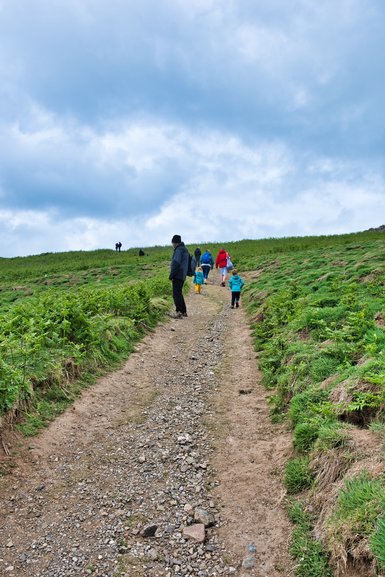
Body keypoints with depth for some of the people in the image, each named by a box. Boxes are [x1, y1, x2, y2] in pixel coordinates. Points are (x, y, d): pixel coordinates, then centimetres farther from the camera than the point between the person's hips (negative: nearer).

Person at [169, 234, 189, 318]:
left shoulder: (179, 250, -12)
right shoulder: (184, 249, 18)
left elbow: (176, 263, -21)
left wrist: (171, 275, -18)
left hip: (177, 276, -10)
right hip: (182, 276, 10)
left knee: (176, 294, -8)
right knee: (179, 294, 17)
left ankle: (179, 312, -11)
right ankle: (184, 311, 22)